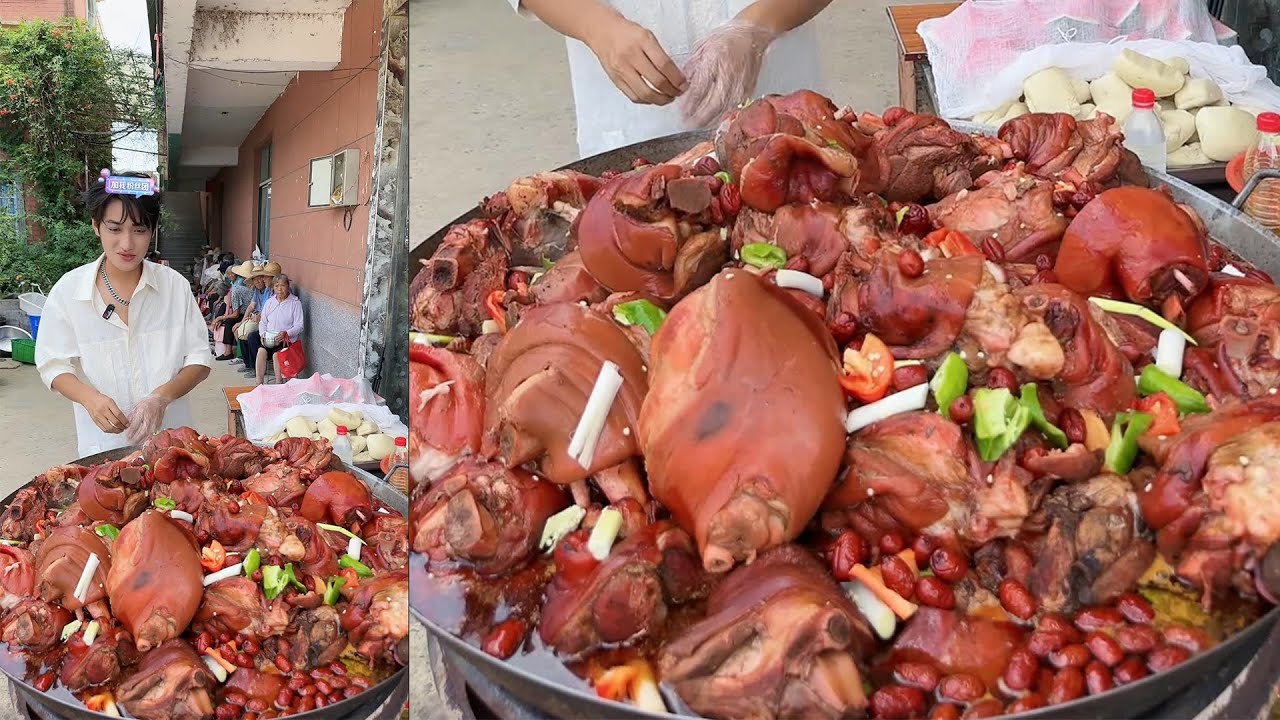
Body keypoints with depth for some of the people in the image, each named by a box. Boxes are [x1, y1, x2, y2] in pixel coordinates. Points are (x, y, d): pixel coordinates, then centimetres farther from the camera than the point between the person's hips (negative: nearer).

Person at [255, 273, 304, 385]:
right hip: (269, 339, 4)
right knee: (261, 350, -26)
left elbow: (299, 326, -8)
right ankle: (259, 383, -24)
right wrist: (263, 334, -5)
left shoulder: (295, 303, -2)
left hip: (287, 338, -4)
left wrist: (286, 333, -24)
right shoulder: (269, 302, 14)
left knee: (276, 354, -31)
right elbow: (263, 322, 15)